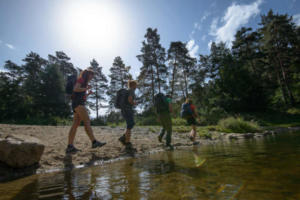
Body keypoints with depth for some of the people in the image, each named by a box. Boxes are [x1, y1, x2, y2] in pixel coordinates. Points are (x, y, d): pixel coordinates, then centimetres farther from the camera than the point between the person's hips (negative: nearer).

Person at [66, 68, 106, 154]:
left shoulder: (84, 82, 28)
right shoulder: (81, 79, 2)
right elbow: (75, 89, -15)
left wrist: (88, 93, 16)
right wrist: (86, 88, -5)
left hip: (80, 104, 9)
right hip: (78, 103, -9)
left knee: (75, 125, 1)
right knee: (87, 121, -18)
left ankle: (70, 147, -1)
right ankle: (94, 142, -24)